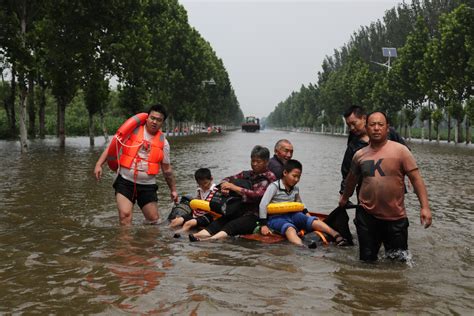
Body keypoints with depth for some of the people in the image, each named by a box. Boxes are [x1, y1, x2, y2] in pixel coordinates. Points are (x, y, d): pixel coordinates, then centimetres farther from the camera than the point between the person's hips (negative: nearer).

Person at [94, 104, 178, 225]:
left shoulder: (163, 142, 5)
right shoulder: (133, 130, -2)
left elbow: (167, 169, 12)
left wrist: (173, 189, 14)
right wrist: (99, 164, -11)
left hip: (147, 185, 2)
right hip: (125, 181, -2)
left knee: (154, 221, 6)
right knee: (125, 216, -17)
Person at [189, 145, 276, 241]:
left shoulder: (270, 177, 2)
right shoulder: (247, 174, 21)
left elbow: (257, 195, -12)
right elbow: (228, 179, 17)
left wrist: (234, 187, -11)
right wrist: (224, 187, -7)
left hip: (256, 216, -5)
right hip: (241, 211, 5)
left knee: (232, 225, -32)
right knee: (220, 221, -23)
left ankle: (210, 239, -55)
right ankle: (198, 235, -45)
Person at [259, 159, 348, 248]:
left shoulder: (295, 189, 11)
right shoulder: (274, 186, -8)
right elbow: (263, 204, -13)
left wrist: (307, 214, 13)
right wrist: (263, 225, -18)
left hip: (292, 215, 6)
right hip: (276, 218, -6)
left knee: (313, 221, -20)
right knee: (290, 228, -38)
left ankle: (336, 236, -36)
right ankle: (301, 247, -68)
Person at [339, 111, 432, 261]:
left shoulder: (400, 151, -5)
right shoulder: (359, 155, 5)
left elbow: (416, 178, -8)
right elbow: (352, 179, 23)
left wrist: (425, 207, -16)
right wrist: (344, 197, 36)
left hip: (395, 217, -2)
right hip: (367, 215, 2)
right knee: (367, 260, 8)